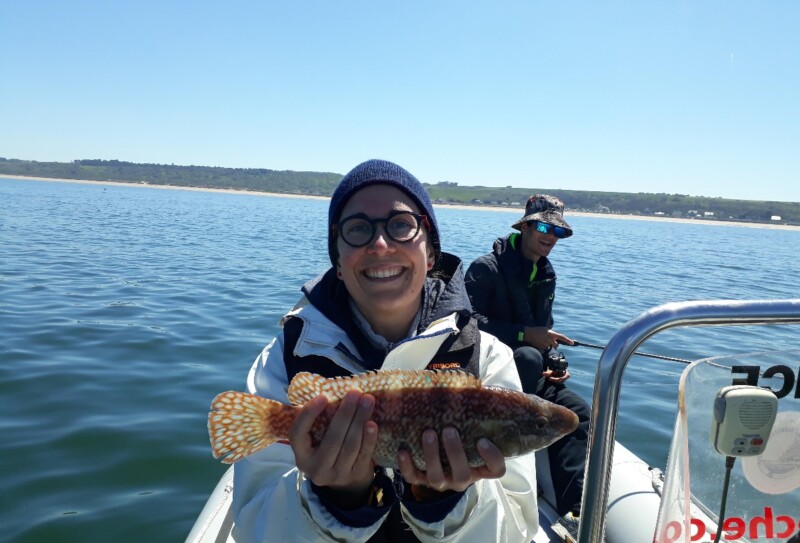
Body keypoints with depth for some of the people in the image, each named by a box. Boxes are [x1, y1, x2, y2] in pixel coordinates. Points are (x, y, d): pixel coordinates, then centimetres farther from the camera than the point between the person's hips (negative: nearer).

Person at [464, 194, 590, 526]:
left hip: (528, 375, 7)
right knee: (530, 358, -37)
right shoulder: (487, 268, -11)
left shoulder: (546, 275, 13)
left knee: (577, 411, -12)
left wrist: (555, 362, 2)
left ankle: (573, 509, -16)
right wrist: (524, 336, -25)